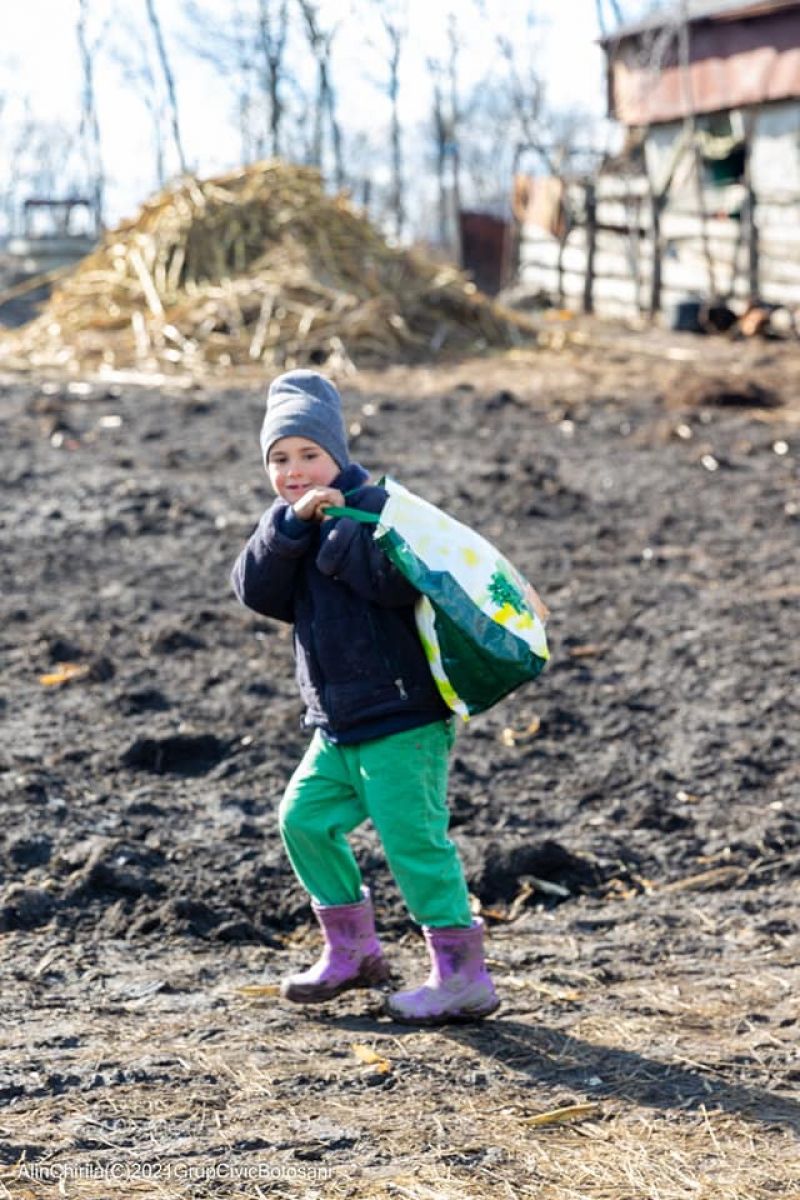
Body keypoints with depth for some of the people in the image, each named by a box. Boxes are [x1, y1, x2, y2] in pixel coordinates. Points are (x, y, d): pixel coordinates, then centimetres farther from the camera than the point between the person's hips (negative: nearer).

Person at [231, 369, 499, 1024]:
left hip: (403, 717, -8)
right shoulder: (286, 525, 12)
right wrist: (291, 523, -18)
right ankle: (353, 951, 28)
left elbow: (398, 581, -26)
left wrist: (334, 531, -25)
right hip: (339, 724, 9)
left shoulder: (374, 506, -10)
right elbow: (257, 590, -6)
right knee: (306, 819, 12)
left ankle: (462, 974, 0)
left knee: (412, 836, -8)